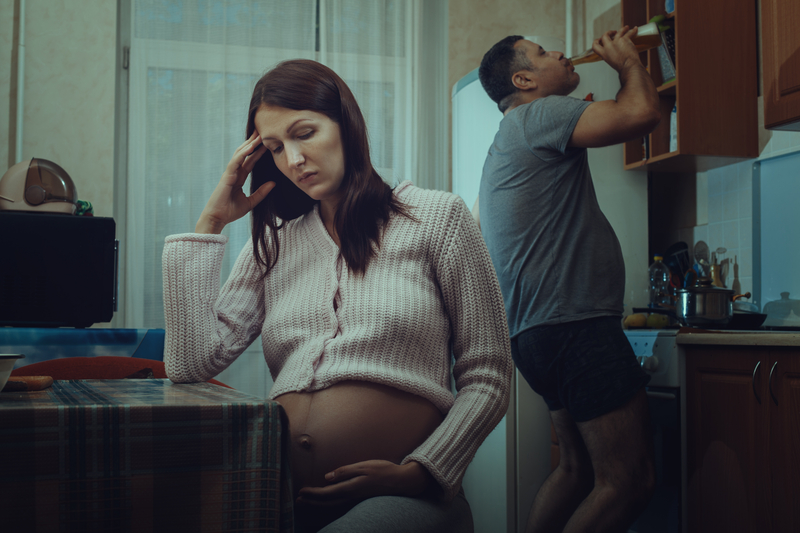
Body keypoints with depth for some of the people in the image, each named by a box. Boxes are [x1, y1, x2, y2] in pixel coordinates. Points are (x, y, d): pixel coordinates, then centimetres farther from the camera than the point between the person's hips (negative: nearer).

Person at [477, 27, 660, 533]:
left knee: (579, 469, 17)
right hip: (575, 324, -11)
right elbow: (640, 114, -16)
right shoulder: (537, 115, -7)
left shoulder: (517, 136, 26)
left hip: (543, 331, 11)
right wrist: (628, 61, 1)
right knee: (627, 480, -9)